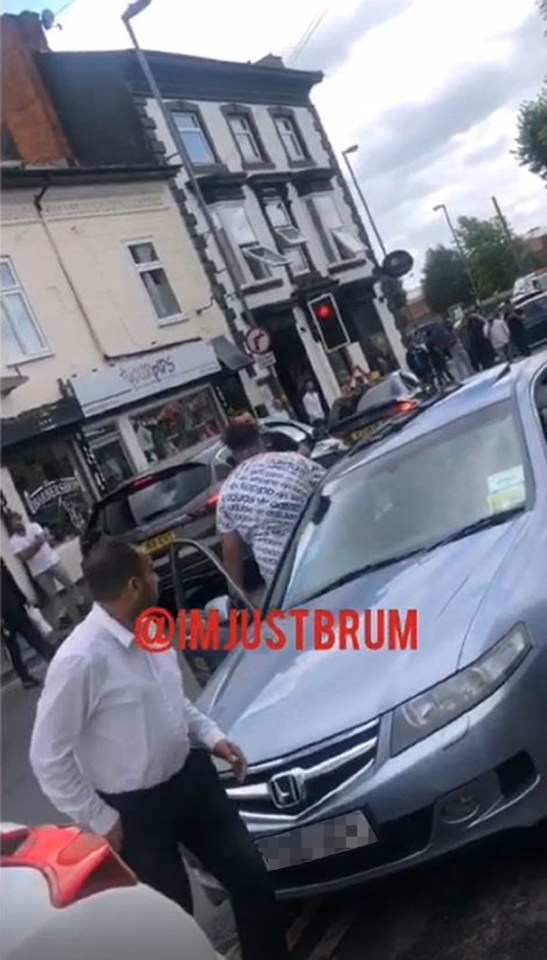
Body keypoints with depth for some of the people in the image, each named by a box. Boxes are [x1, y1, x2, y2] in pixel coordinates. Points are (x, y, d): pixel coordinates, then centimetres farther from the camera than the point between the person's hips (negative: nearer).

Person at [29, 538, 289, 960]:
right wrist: (99, 819, -13)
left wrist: (211, 736, 1)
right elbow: (47, 758, -19)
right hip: (137, 810, -6)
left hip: (192, 774, 7)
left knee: (251, 877, 14)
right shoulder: (80, 660, -28)